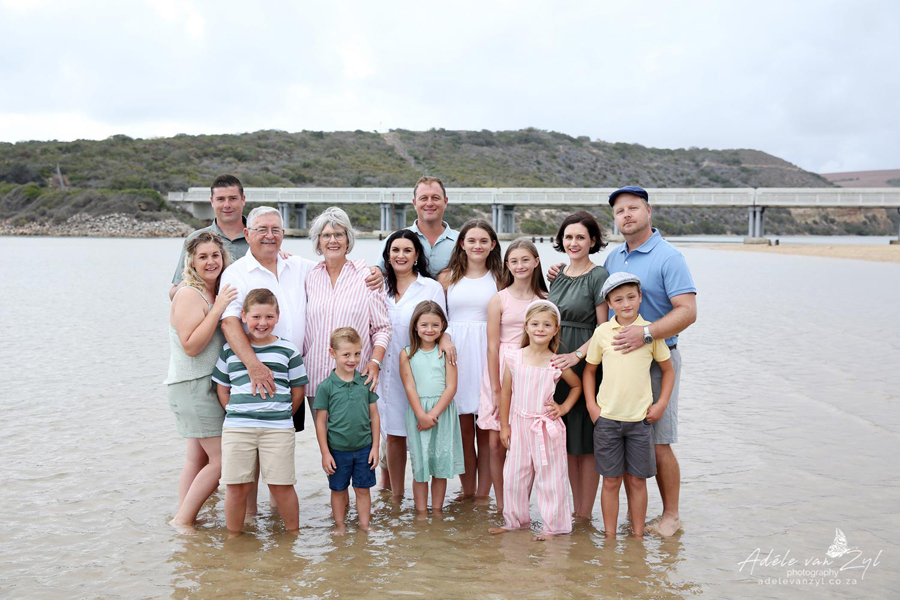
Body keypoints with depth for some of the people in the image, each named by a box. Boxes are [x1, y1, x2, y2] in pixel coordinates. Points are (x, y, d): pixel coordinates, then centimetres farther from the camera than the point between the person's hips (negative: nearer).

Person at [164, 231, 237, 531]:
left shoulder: (218, 294, 13)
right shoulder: (189, 295, -13)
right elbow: (191, 345, -21)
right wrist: (218, 309, -23)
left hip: (211, 385, 9)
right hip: (194, 386, -9)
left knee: (198, 458, 12)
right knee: (222, 458, -9)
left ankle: (183, 520, 20)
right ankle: (183, 521, 2)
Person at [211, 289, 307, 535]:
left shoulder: (288, 350, 6)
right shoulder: (230, 349, 9)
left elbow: (298, 390, 11)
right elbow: (222, 387, 15)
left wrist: (281, 414, 4)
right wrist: (235, 414, 4)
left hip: (278, 429, -1)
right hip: (236, 428, 1)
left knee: (281, 485, 2)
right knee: (236, 486, 3)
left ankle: (294, 533, 20)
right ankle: (233, 536, 21)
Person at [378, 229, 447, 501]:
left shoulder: (431, 288, 1)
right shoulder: (380, 286, 11)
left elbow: (440, 328, -1)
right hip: (388, 371, 3)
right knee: (394, 435, 7)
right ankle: (396, 495, 19)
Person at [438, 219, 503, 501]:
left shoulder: (500, 279, 9)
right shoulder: (447, 277, 10)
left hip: (488, 354, 0)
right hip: (455, 353, 1)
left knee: (486, 429, 1)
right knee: (463, 427, 2)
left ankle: (483, 494, 10)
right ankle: (467, 491, 14)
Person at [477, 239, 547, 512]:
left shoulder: (545, 299, 6)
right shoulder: (499, 300, 0)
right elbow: (493, 347, -2)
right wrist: (496, 390, -5)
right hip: (501, 372, -1)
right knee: (496, 443, -1)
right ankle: (501, 506, 13)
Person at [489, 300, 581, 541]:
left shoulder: (557, 363, -5)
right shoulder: (514, 359, -2)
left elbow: (577, 385, 13)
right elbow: (506, 393, 5)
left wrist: (564, 407, 0)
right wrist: (504, 426, 6)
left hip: (547, 428, -2)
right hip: (519, 425, 2)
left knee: (549, 477, 3)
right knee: (514, 474, 12)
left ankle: (553, 525, 16)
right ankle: (514, 520, 29)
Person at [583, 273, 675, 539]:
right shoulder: (602, 332, 1)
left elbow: (668, 370, 9)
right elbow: (589, 369, 12)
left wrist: (661, 404, 0)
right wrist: (591, 405, 3)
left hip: (640, 419, 0)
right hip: (606, 418, 0)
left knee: (637, 480, 8)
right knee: (611, 480, 6)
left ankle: (638, 536, 20)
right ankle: (610, 537, 18)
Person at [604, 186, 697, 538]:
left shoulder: (668, 257, -8)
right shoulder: (613, 258, 13)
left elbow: (687, 311, -17)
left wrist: (645, 333, -28)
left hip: (656, 361, -6)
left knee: (658, 444, -1)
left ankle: (670, 515, 13)